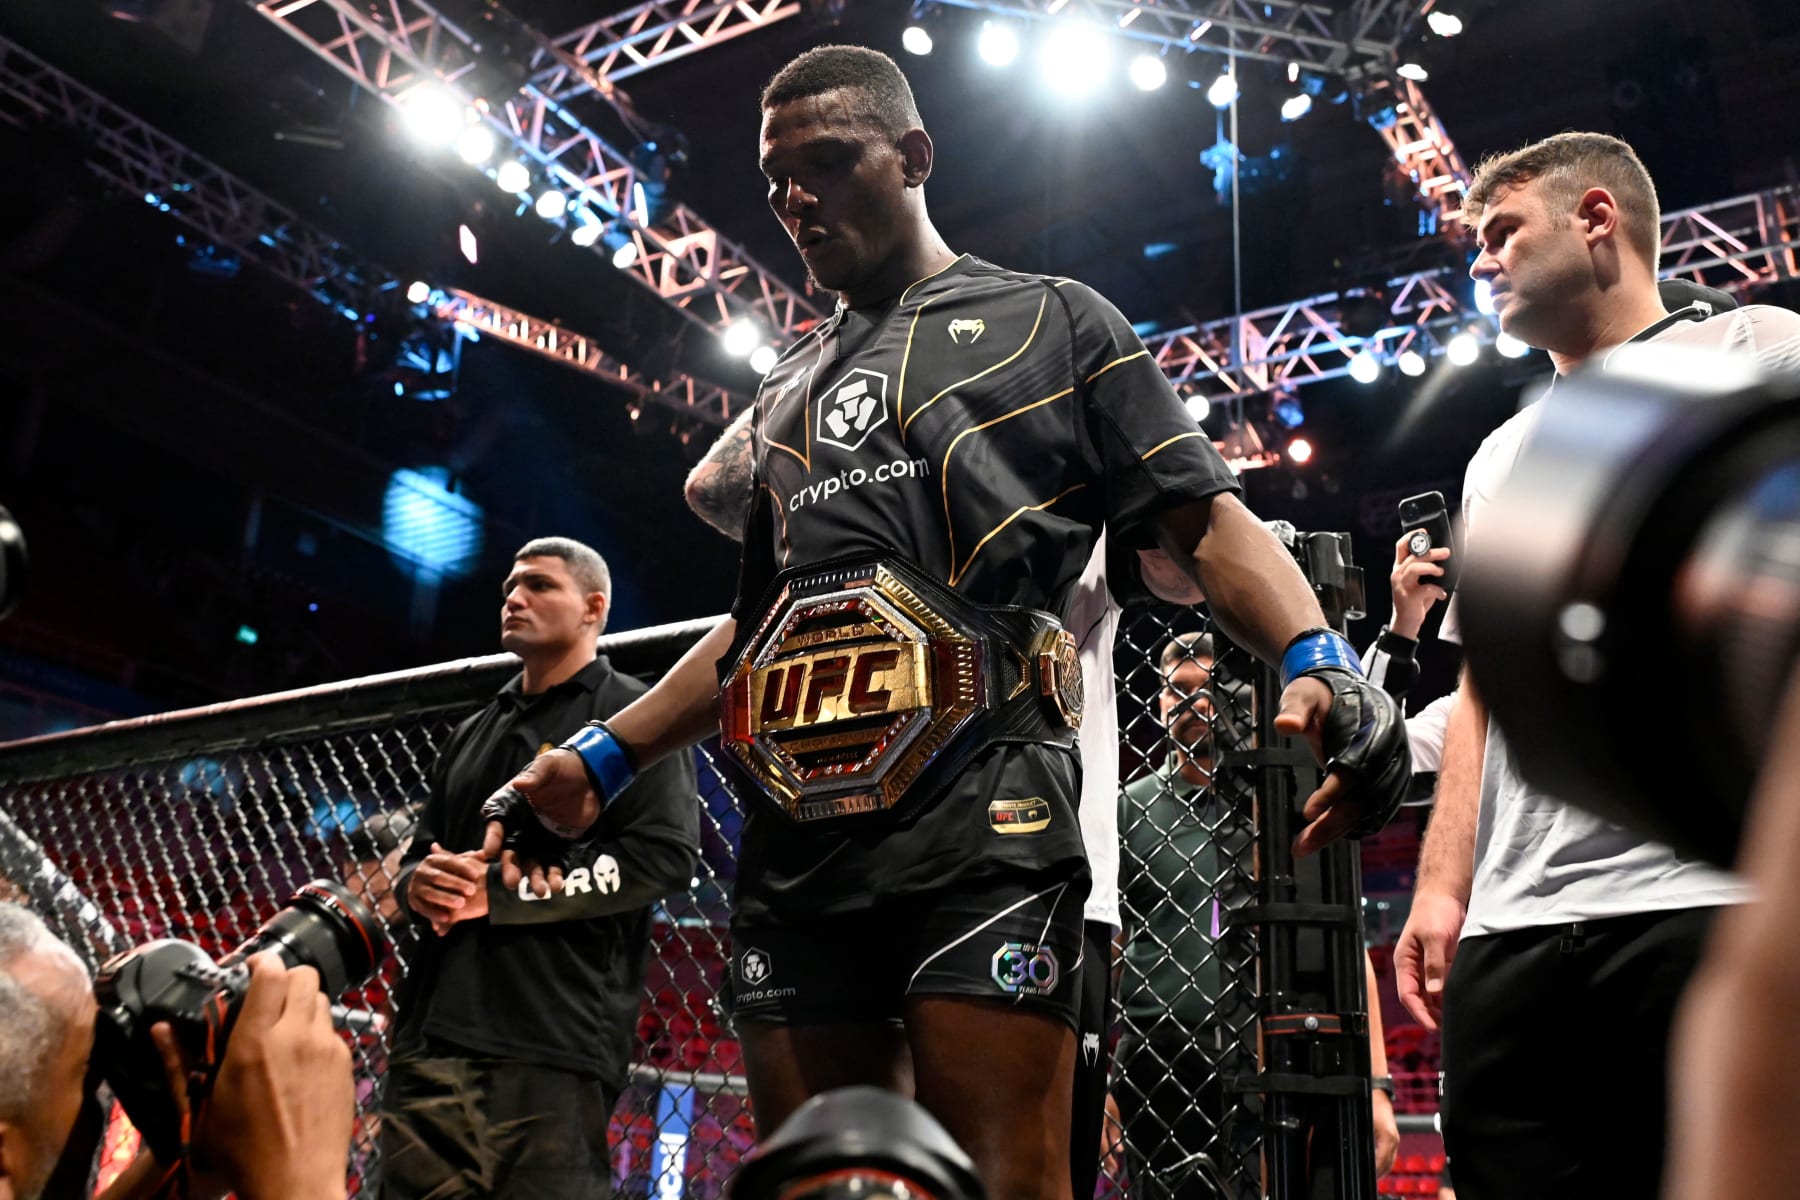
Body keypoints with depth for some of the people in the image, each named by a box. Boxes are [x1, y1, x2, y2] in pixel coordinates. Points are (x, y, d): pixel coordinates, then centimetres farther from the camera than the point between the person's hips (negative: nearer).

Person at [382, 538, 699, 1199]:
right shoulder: (473, 733, 26)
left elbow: (664, 854, -10)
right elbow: (419, 853, 28)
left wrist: (498, 892, -12)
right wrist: (419, 884, 0)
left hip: (552, 1045, -6)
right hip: (433, 1035, 7)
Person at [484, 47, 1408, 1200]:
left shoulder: (1050, 323, 13)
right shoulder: (787, 389, 28)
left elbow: (1207, 520, 4)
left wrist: (1319, 661, -15)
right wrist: (600, 760, 25)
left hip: (983, 814, -5)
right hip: (794, 841, 6)